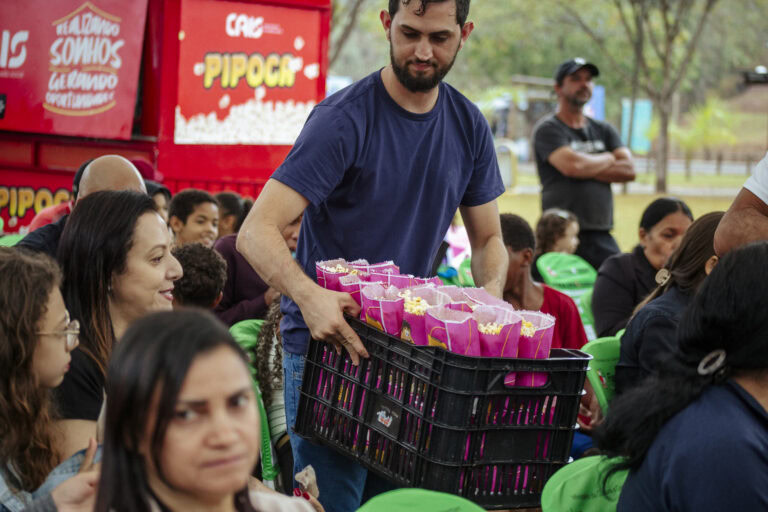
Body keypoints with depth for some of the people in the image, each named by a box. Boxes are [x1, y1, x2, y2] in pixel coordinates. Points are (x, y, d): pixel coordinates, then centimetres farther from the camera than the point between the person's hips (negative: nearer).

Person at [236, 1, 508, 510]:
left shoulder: (469, 127, 5)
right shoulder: (343, 119, -14)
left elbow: (489, 241, 14)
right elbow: (256, 233, -21)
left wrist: (491, 298, -9)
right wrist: (309, 296, -40)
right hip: (328, 340, -5)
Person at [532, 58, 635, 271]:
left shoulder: (604, 130, 20)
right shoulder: (548, 129, 2)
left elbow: (628, 170, 6)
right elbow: (571, 165, -15)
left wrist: (587, 167, -5)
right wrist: (607, 159, 4)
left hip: (602, 236, 5)